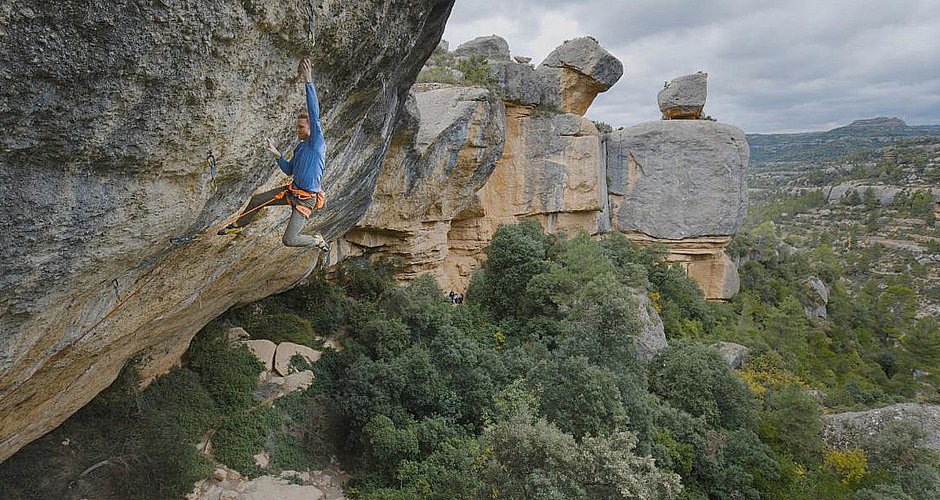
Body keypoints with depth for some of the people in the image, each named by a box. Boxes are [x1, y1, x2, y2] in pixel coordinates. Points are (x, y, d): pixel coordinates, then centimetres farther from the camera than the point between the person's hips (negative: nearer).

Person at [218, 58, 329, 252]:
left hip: (306, 199, -9)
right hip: (292, 190, 9)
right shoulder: (300, 147, 11)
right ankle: (238, 225, 42)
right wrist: (277, 155, 3)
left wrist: (309, 81, -35)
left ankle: (318, 241, 13)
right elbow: (289, 170, 19)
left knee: (289, 240, -14)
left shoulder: (317, 143, -17)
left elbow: (314, 115, -29)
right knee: (256, 200, 17)